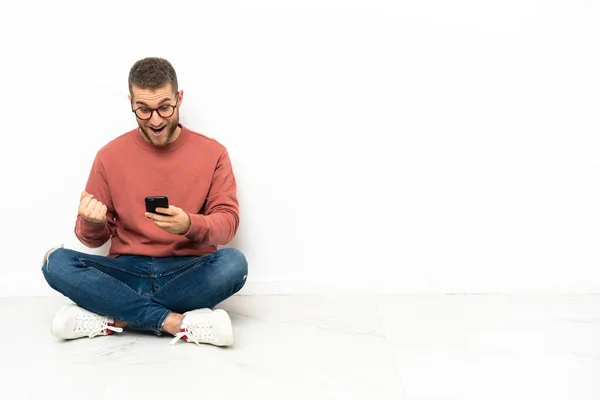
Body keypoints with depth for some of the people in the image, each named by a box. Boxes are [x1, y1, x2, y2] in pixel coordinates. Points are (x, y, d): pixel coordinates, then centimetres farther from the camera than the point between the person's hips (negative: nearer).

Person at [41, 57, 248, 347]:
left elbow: (228, 222, -5)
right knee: (56, 262, -25)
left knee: (233, 262, -33)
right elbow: (95, 238, 6)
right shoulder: (110, 155, 3)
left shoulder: (212, 152, 0)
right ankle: (177, 322, -28)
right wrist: (92, 224, -19)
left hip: (188, 273, -1)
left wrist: (190, 225, -27)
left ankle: (115, 319, -24)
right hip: (127, 272, 1)